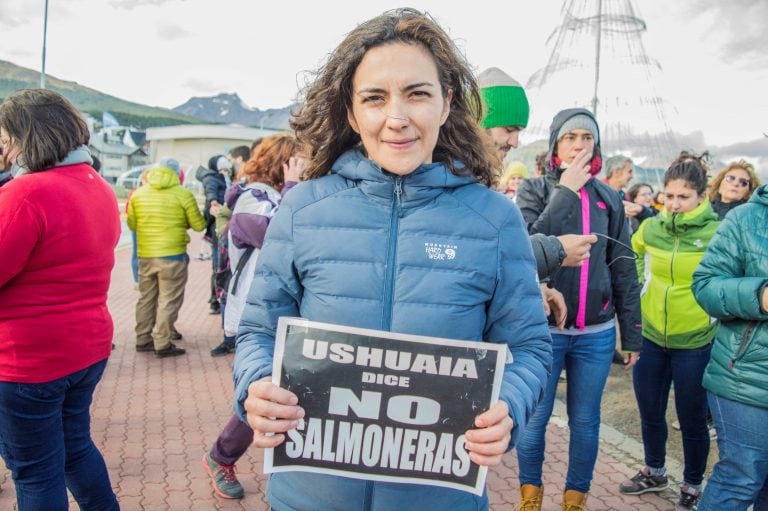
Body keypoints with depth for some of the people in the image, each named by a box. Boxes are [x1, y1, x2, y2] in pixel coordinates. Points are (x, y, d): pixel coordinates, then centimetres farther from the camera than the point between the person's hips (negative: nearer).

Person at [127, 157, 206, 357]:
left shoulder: (138, 193, 5)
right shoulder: (183, 194, -8)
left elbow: (132, 224, 11)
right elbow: (199, 225, -4)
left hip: (145, 255, 5)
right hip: (173, 255, -5)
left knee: (146, 298, 16)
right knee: (169, 300, 1)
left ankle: (143, 339, 24)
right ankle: (162, 345, 3)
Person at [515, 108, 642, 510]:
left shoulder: (608, 197, 5)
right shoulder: (534, 189, -3)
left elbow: (623, 267, 7)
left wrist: (631, 332, 7)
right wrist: (565, 191, -16)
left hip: (597, 333, 3)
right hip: (543, 329, -2)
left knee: (585, 422, 13)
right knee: (534, 419, 9)